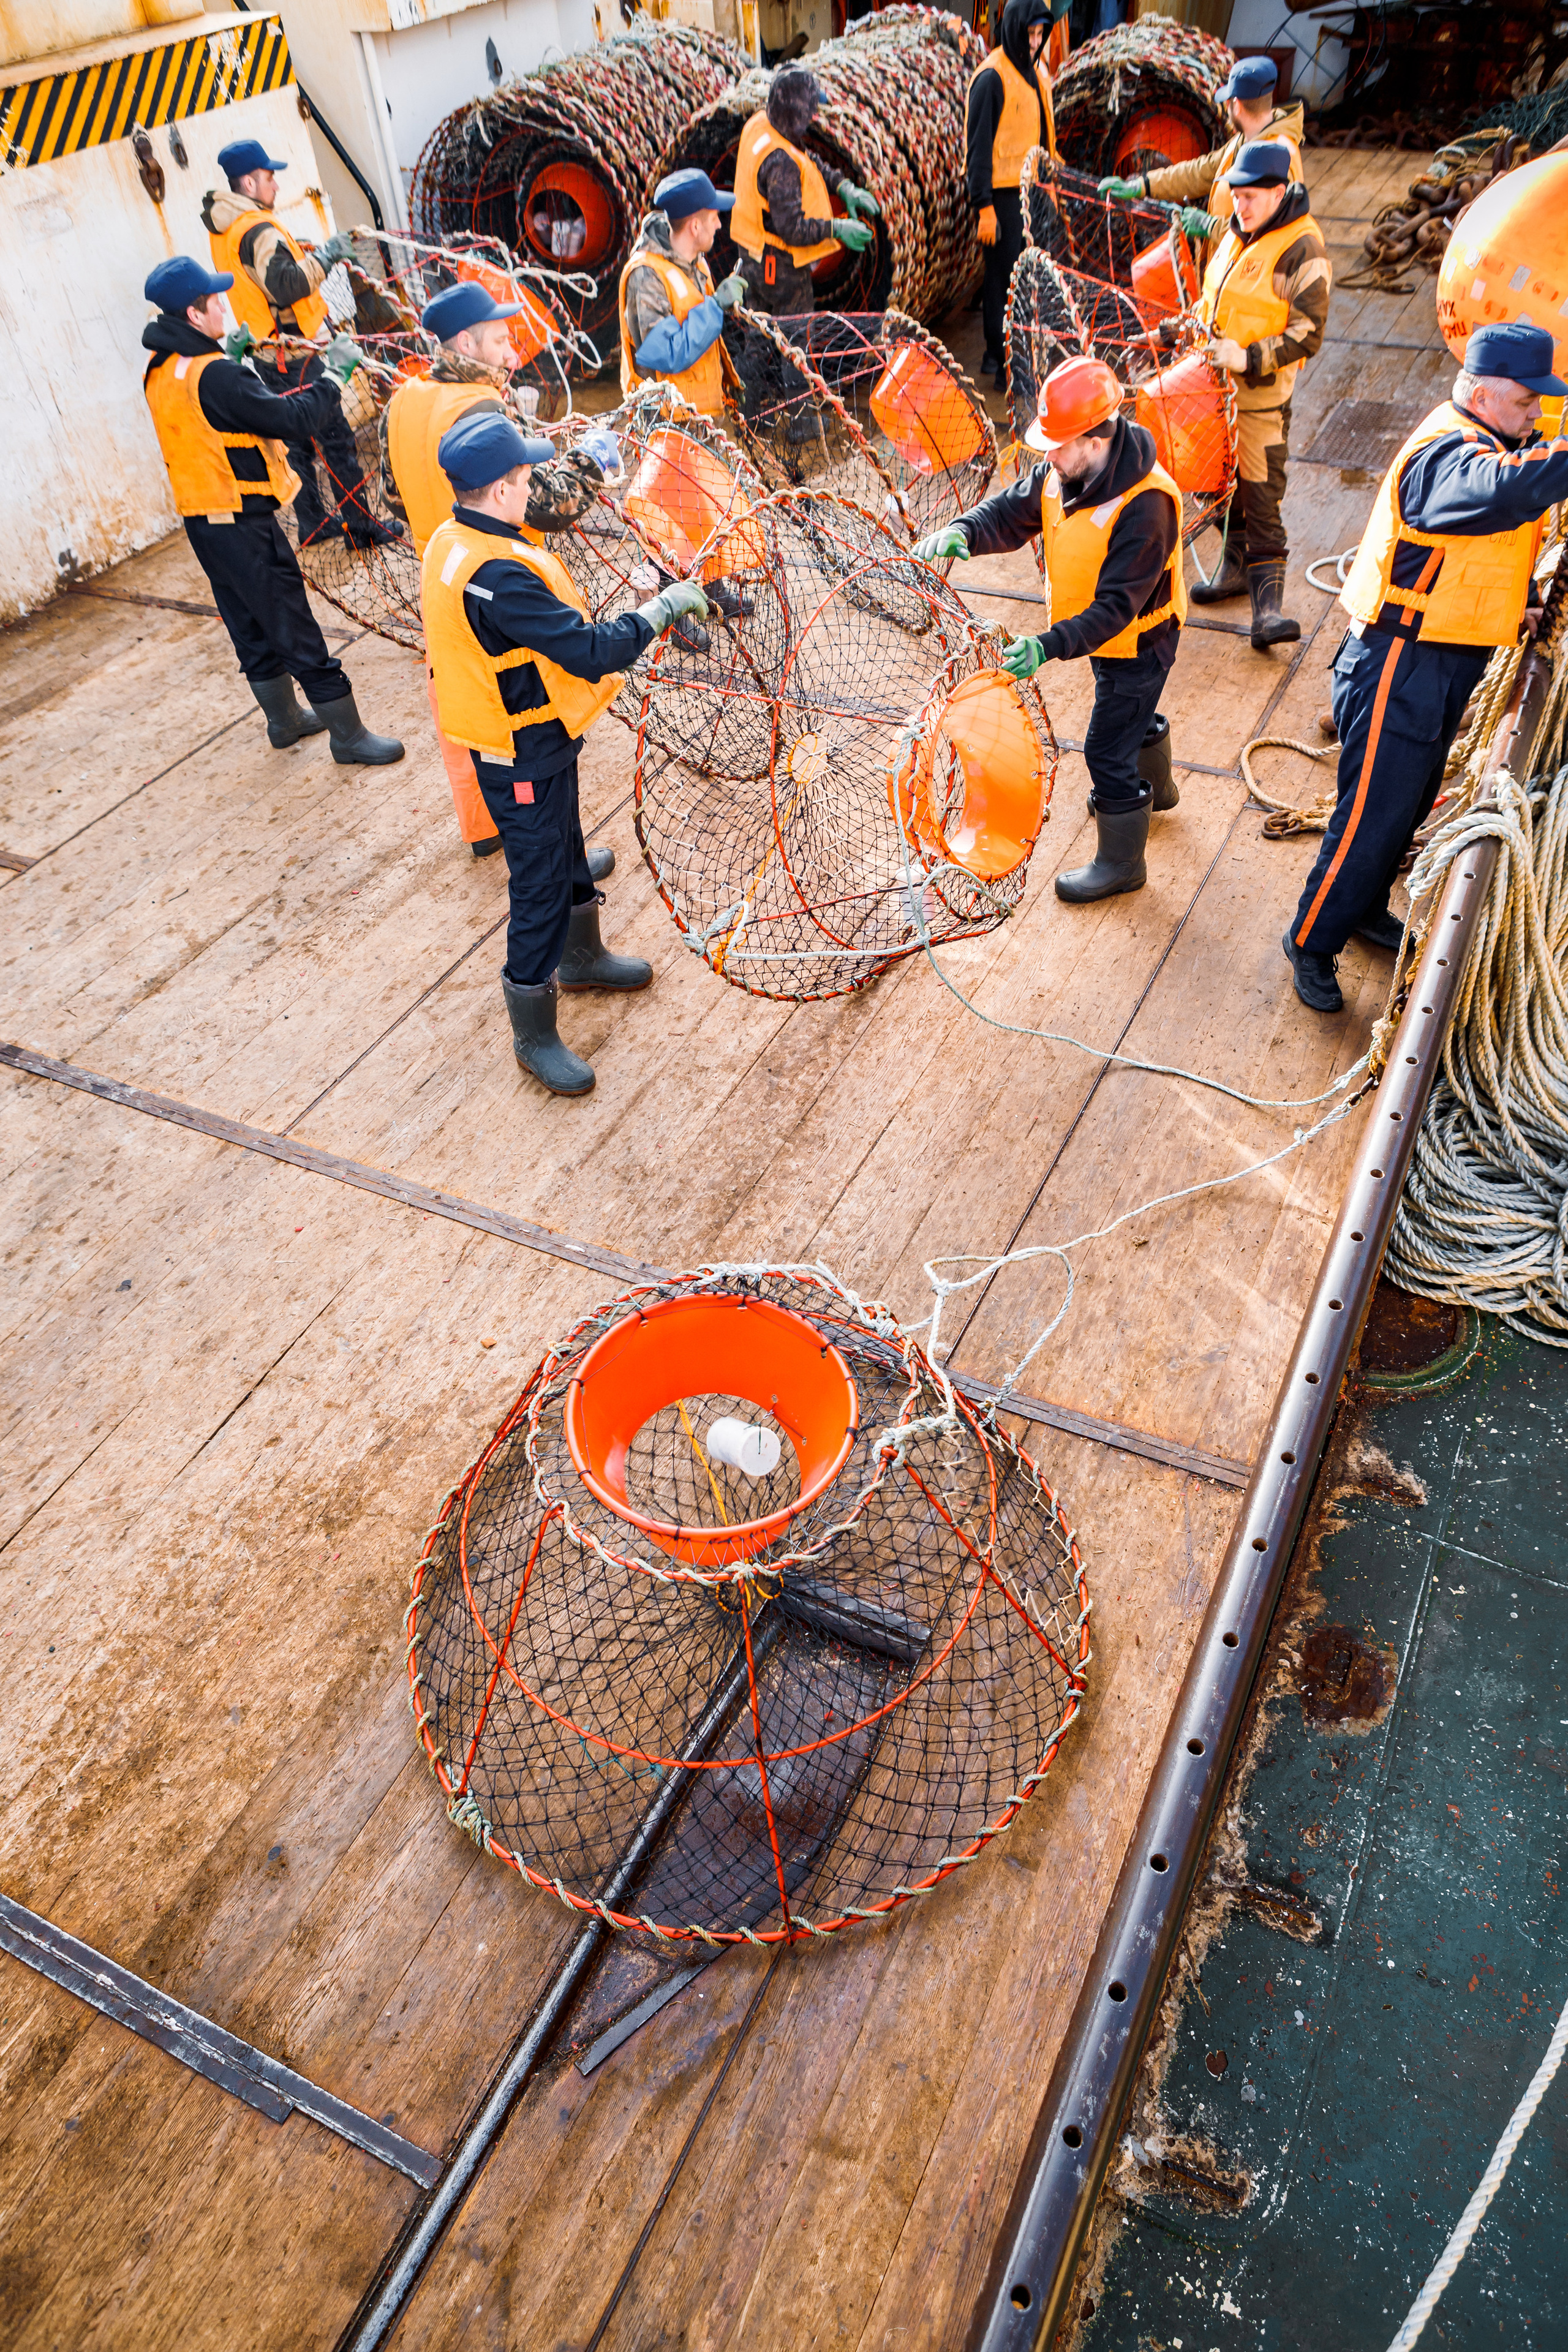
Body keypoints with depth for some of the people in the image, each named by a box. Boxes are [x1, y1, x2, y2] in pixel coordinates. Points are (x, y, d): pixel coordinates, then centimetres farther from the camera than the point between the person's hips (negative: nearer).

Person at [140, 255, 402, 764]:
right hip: (243, 526, -9)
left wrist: (235, 356, 21)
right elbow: (291, 418, -22)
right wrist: (334, 375, -9)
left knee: (253, 627, 21)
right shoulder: (214, 376, -22)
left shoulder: (160, 371, 7)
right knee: (298, 632, -3)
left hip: (202, 524, 9)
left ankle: (285, 720, 36)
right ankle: (349, 738, 3)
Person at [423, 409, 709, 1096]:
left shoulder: (452, 542, 0)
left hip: (525, 739, 10)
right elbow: (591, 651, -32)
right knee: (540, 891, 2)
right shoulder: (499, 575, -32)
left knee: (565, 852, 28)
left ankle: (581, 955, 52)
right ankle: (535, 1037, 16)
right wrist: (663, 609, -19)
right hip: (525, 760, -10)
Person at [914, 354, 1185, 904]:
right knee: (1134, 714, 31)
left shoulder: (1144, 506, -36)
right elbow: (1010, 512, -5)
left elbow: (1116, 607, -38)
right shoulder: (1060, 473, -13)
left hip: (1137, 642, -8)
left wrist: (1051, 646, -50)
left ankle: (1121, 863, 19)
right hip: (1105, 632, 9)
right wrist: (961, 533, -27)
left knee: (1108, 750, 0)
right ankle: (1155, 787, 61)